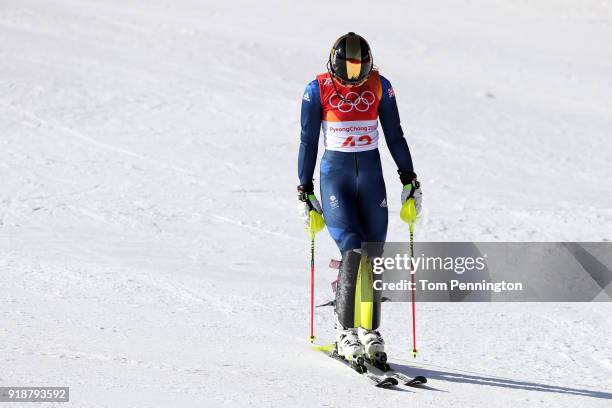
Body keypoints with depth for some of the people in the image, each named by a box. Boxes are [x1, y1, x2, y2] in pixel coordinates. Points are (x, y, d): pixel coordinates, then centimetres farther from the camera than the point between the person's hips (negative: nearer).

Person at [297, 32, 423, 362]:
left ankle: (370, 330, 9)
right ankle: (345, 332, -9)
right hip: (335, 175, -3)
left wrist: (409, 179, 7)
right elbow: (308, 142, 2)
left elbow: (395, 136, 9)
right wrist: (304, 190, 3)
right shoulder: (318, 90, -5)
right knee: (353, 251, -18)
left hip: (371, 174, 3)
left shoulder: (379, 87, 1)